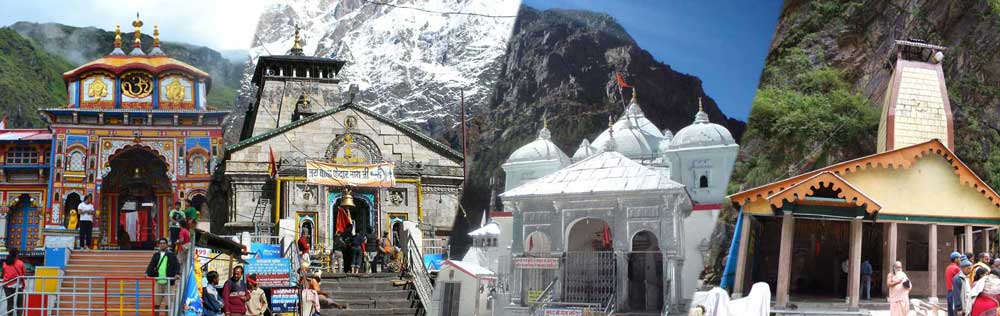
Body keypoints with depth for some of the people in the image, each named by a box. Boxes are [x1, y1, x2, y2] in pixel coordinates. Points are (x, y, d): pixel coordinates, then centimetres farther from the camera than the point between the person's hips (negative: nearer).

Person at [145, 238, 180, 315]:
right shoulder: (156, 255, 10)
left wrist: (177, 273, -20)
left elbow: (176, 265, -3)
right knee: (157, 302, 6)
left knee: (167, 302, 2)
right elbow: (151, 265, 3)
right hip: (158, 281, 2)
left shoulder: (171, 255, 4)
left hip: (168, 282, -2)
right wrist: (147, 273, -15)